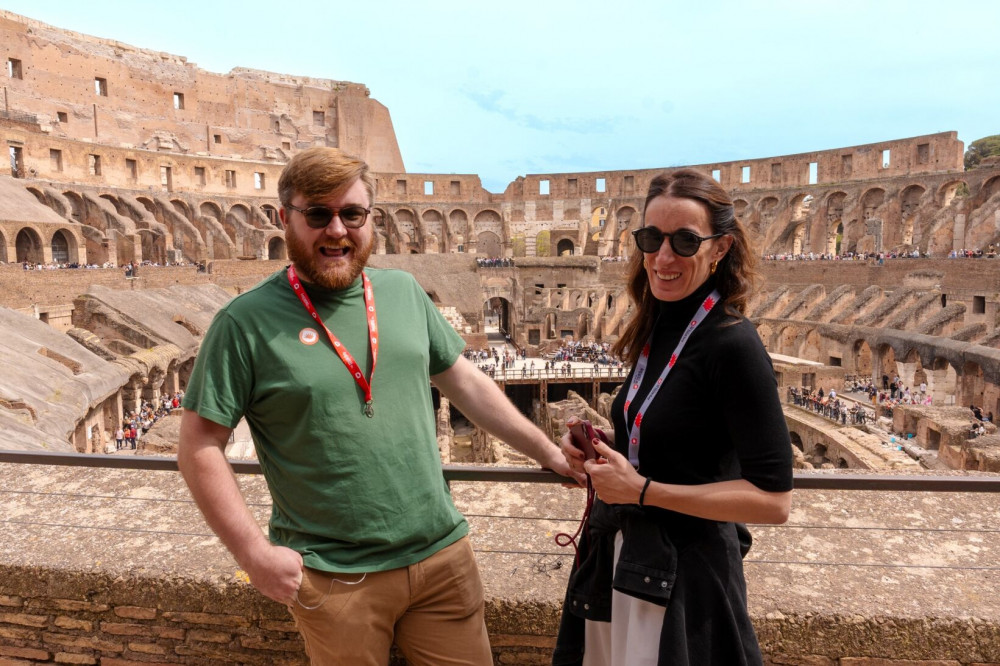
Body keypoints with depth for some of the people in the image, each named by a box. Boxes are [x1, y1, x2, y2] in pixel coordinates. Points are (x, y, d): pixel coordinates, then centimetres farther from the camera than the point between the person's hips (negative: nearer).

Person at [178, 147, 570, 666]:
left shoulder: (403, 291, 3)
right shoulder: (246, 323, -10)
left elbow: (465, 382, 9)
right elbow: (199, 446, -7)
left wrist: (548, 453, 8)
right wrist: (255, 552, -12)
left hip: (443, 554, 4)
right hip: (335, 580, -3)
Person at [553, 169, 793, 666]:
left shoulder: (732, 345, -21)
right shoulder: (658, 331, 2)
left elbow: (773, 499, -20)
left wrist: (643, 490, -21)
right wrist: (595, 453, -3)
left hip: (684, 576, -7)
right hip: (622, 558, 7)